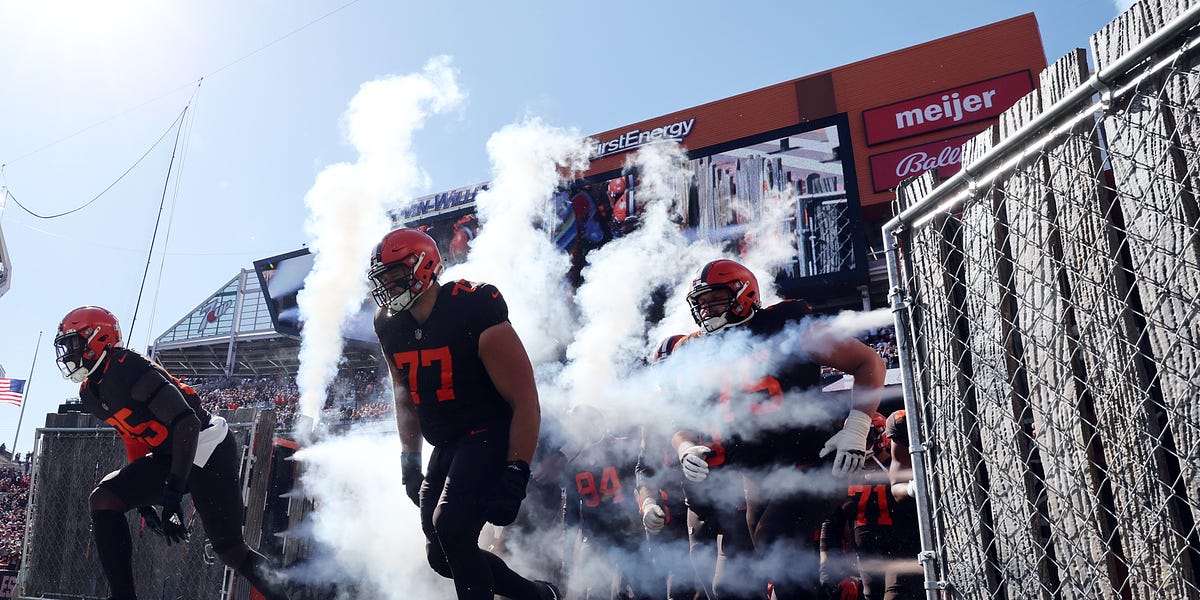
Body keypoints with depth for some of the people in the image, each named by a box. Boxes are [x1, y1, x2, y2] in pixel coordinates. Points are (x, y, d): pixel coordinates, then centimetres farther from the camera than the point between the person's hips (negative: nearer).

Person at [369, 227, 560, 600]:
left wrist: (515, 477, -24)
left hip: (493, 437, -8)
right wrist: (409, 462, 11)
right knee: (441, 556, 10)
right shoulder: (390, 326, 0)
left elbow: (526, 403, -20)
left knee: (449, 526, -26)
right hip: (447, 445, 8)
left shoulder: (473, 313, -21)